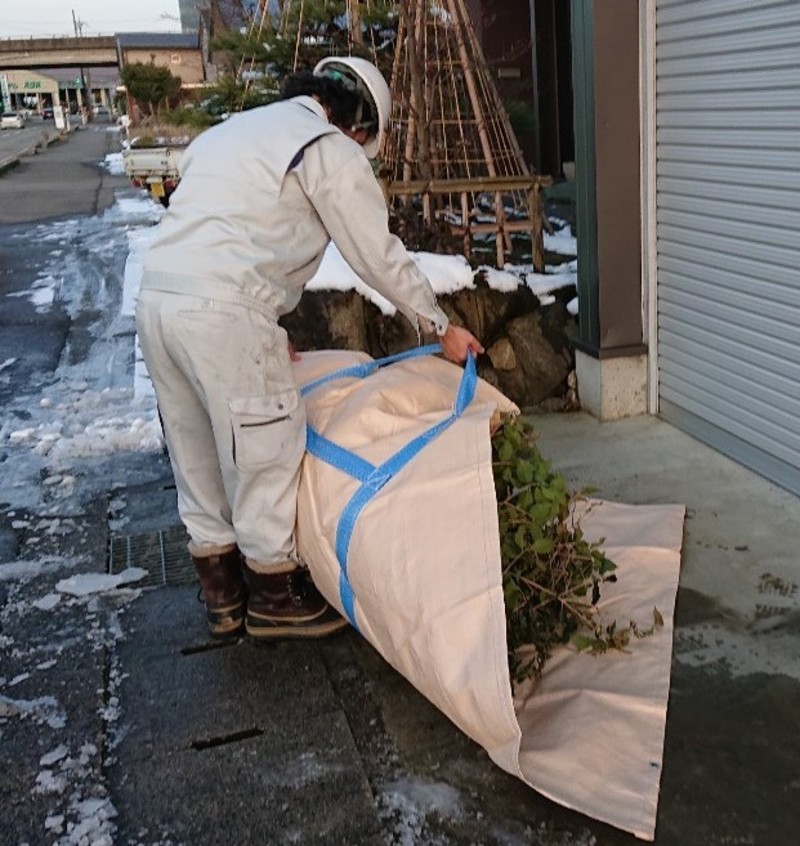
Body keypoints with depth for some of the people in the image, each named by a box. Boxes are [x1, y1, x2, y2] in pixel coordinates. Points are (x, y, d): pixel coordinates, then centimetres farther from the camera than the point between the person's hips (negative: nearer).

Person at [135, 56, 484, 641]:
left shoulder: (234, 130, 28)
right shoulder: (330, 148, 3)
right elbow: (380, 256, 1)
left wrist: (264, 329, 28)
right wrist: (442, 326, 12)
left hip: (158, 295, 9)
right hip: (224, 310, -9)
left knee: (198, 457, 16)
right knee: (266, 454, 5)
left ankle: (223, 598, 29)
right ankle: (276, 600, 19)